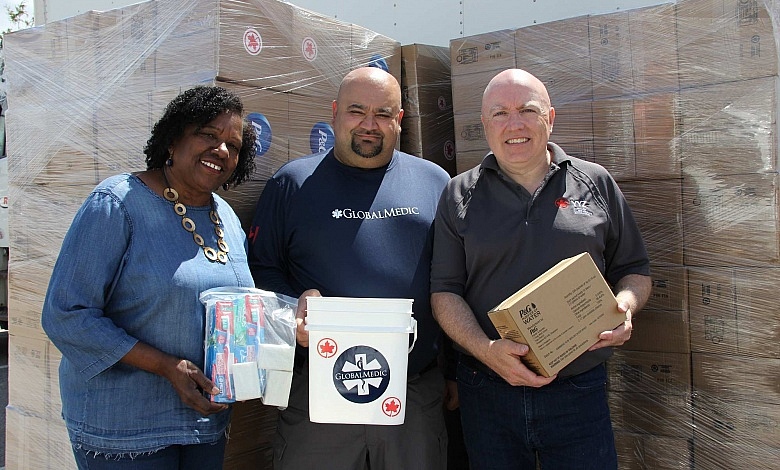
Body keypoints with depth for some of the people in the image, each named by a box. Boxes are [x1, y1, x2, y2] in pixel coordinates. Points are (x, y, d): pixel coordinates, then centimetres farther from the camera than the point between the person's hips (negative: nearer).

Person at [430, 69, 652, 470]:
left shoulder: (596, 184, 5)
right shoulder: (460, 195, 2)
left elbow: (634, 270, 11)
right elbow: (444, 289, -2)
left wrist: (624, 307, -11)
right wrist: (486, 350, -17)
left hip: (580, 391, 0)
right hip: (486, 391, 0)